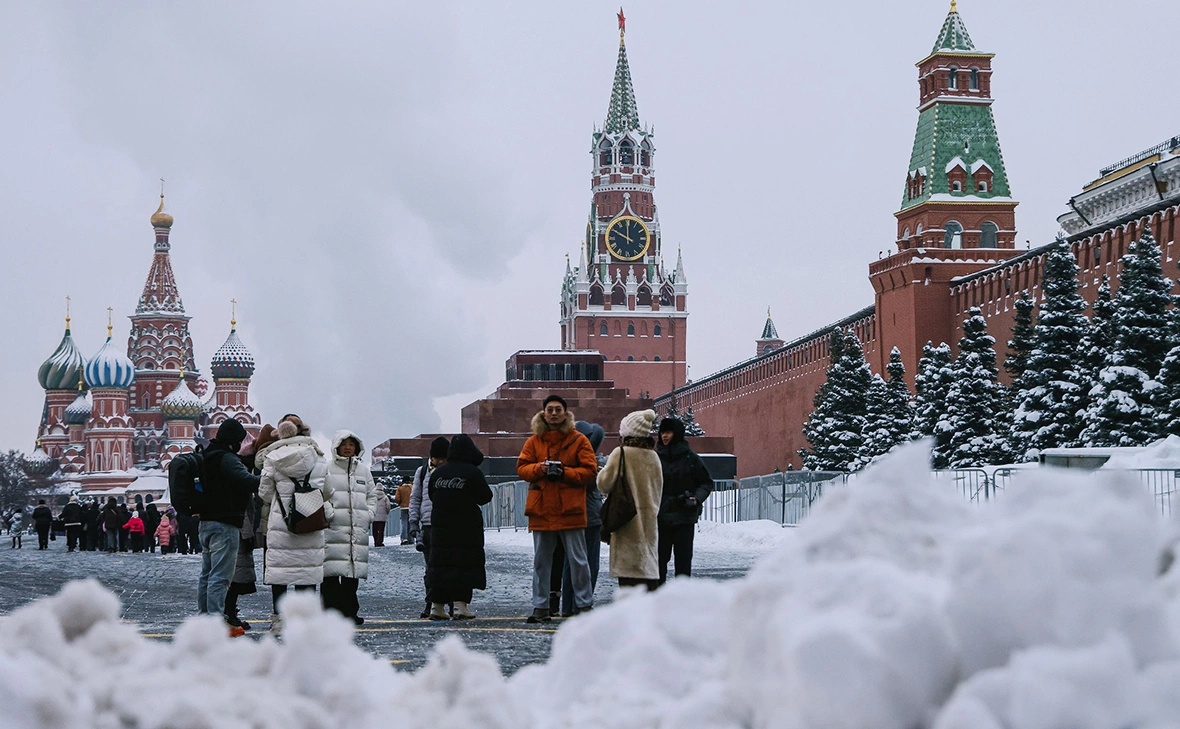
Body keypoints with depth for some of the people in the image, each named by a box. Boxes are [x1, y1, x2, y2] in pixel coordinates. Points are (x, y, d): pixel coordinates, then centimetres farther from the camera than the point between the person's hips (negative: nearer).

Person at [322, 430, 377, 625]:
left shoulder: (363, 470, 16)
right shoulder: (326, 468, 1)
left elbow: (372, 496, 22)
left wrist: (369, 515, 8)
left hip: (358, 529, 5)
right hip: (332, 529, -5)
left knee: (353, 572, 5)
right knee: (331, 572, -9)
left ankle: (349, 611, 13)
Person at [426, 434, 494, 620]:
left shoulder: (437, 473, 5)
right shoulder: (472, 472, -9)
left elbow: (432, 496, 14)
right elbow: (485, 497, -4)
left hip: (440, 524, 5)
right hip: (467, 526, -5)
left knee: (440, 563, 8)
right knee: (465, 563, -2)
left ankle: (437, 605, 8)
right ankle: (461, 605, -9)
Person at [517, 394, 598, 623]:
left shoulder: (578, 440, 2)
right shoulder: (534, 441, 11)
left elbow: (590, 470, -2)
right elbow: (521, 468, 8)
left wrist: (565, 473, -15)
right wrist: (540, 468, -11)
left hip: (570, 510, -3)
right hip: (541, 510, 3)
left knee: (578, 559, 1)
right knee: (541, 561, 6)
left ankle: (584, 605, 9)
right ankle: (540, 607, 12)